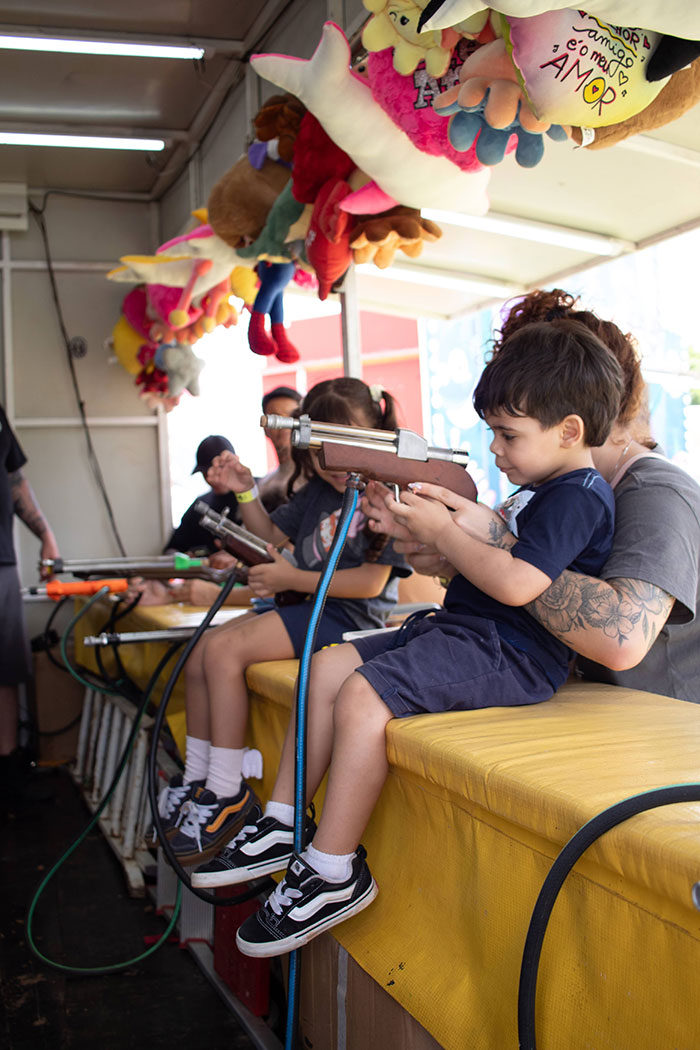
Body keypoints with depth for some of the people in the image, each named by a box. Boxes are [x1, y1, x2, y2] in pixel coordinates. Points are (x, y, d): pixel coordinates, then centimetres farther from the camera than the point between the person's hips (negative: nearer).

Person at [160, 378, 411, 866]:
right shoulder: (318, 490, 12)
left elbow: (371, 582, -19)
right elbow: (273, 534, 24)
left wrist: (293, 579, -17)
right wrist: (246, 494, 6)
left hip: (347, 616, -9)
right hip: (305, 606, 9)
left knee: (225, 651, -21)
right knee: (201, 652, 2)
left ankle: (228, 793, -13)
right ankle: (196, 777, 13)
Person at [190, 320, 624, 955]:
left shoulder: (578, 496, -14)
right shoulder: (537, 491, 20)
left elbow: (516, 584, -27)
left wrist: (444, 531, -16)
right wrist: (422, 533, 10)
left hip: (507, 652, -11)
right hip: (461, 630, 11)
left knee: (362, 697, -27)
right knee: (327, 669, 4)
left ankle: (334, 872, -17)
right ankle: (283, 825, 7)